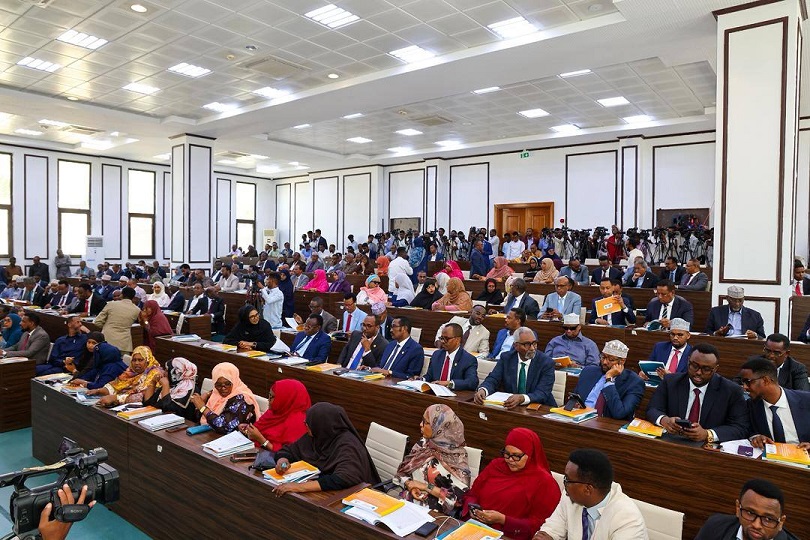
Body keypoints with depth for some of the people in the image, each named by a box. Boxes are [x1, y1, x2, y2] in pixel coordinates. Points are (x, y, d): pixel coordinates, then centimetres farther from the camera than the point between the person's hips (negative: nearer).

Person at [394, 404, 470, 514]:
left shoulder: (456, 456, -12)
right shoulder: (423, 443, 5)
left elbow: (459, 496, -17)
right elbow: (401, 472, 11)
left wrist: (426, 487, -15)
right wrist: (409, 484, -10)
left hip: (435, 512, -6)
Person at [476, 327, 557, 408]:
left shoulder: (547, 362, -9)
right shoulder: (506, 358, 1)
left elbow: (542, 393, -18)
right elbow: (492, 379, -5)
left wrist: (522, 398, -38)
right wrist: (482, 390, -29)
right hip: (510, 407, 1)